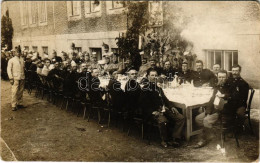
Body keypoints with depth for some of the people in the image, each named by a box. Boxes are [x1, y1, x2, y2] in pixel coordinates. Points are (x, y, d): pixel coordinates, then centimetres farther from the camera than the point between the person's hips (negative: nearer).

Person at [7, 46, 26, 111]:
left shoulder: (22, 60, 11)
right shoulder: (11, 60, -2)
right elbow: (9, 70, -4)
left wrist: (24, 76, 12)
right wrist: (11, 78, -11)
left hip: (22, 78, 5)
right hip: (15, 78, -4)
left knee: (20, 92, 9)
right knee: (14, 92, -7)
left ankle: (19, 103, 20)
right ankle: (14, 105, -2)